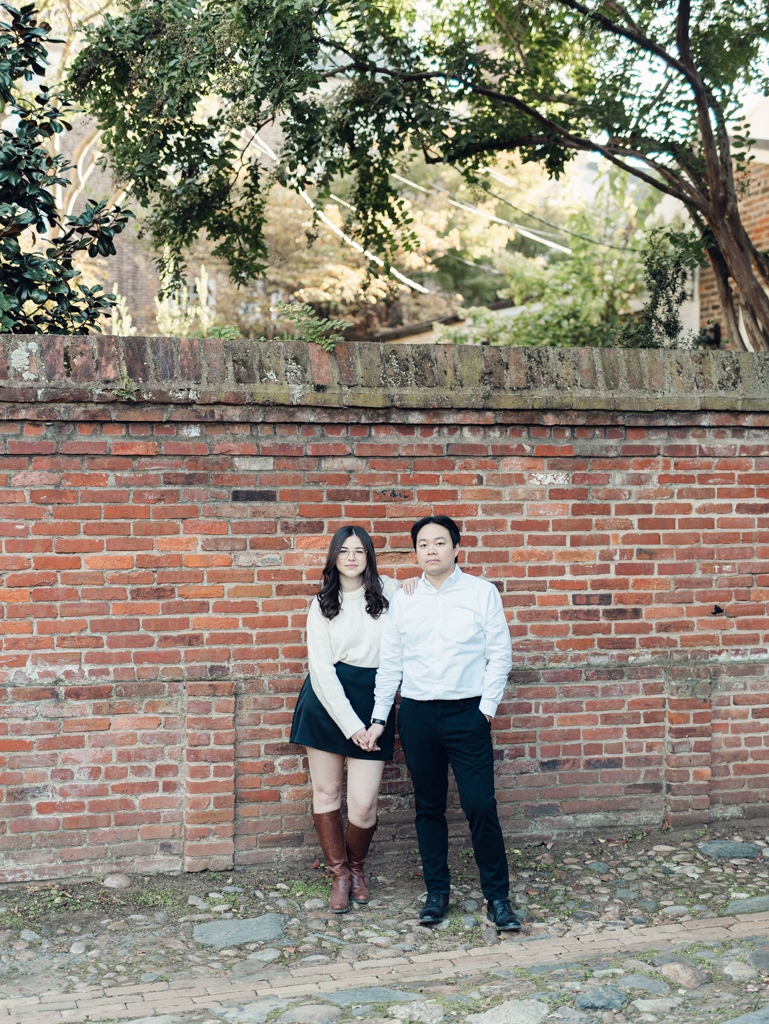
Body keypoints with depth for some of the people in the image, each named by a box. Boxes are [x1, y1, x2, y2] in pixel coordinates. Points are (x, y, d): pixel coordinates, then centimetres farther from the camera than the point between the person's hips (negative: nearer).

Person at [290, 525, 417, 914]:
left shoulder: (388, 591, 5)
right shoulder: (322, 605, 4)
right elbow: (321, 669, -4)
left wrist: (415, 589, -3)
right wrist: (350, 724, -13)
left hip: (371, 702, -1)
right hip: (327, 701, 1)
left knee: (363, 804, -5)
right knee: (326, 792, 6)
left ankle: (357, 867, 24)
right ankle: (339, 873, 25)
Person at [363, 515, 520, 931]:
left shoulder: (482, 592, 1)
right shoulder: (402, 600, 7)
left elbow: (500, 655, 1)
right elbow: (390, 662, 10)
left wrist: (487, 707, -6)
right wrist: (379, 718, 8)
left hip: (467, 712, -2)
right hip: (416, 713, 3)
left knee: (481, 806, -5)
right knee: (429, 807, 10)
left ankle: (497, 897, 8)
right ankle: (436, 892, 22)